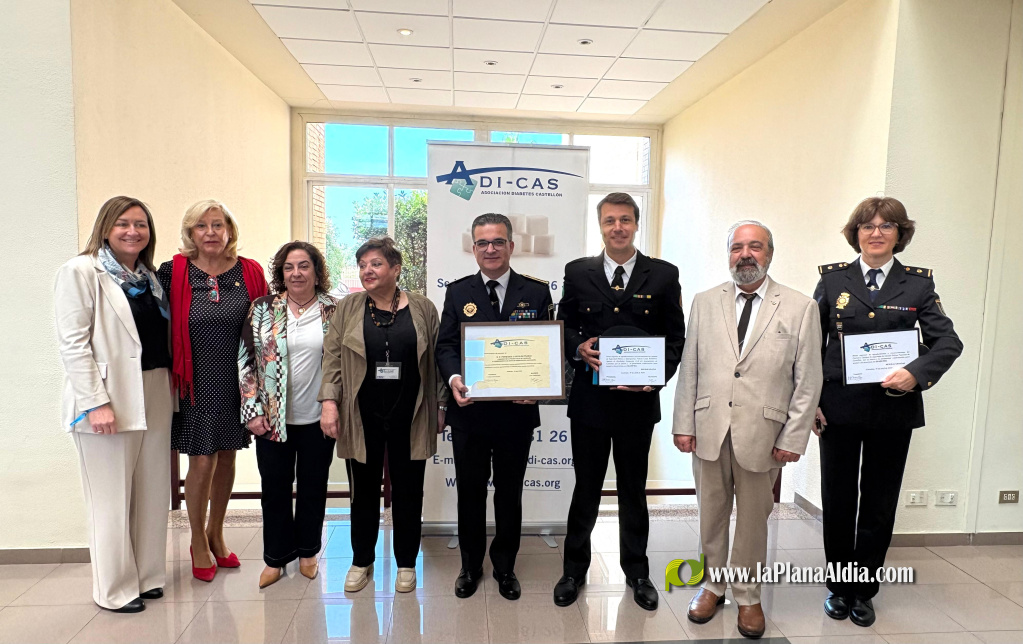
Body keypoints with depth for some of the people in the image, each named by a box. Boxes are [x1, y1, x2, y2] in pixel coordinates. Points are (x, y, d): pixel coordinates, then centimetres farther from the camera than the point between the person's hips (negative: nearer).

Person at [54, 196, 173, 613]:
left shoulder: (149, 277, 13)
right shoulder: (81, 271, -5)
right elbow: (73, 344, -12)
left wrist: (170, 388, 8)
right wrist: (96, 402, -17)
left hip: (154, 393, 6)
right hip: (108, 398, -6)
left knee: (152, 491, 11)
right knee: (112, 497, 4)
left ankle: (146, 575, 25)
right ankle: (115, 589, 19)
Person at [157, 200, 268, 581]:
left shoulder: (250, 273, 0)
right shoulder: (174, 273, -4)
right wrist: (171, 375, -6)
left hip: (237, 381, 2)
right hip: (197, 383, -2)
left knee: (227, 457, 14)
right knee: (202, 461, 2)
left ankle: (216, 534, 35)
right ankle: (198, 542, 26)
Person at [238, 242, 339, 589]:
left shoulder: (335, 311, -2)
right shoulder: (262, 310, 1)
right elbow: (245, 360, 0)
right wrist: (252, 411, -5)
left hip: (318, 418, 0)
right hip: (272, 418, 1)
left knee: (313, 487, 13)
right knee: (275, 488, 11)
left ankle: (307, 552, 32)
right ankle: (275, 558, 29)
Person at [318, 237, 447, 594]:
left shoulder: (423, 309, 2)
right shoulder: (348, 308, 4)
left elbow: (436, 361, 4)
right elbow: (332, 358, 1)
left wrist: (440, 407, 2)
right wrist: (329, 402, -8)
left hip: (410, 418, 0)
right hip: (362, 418, 1)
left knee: (408, 491, 9)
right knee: (364, 490, 12)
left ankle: (406, 563, 27)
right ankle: (361, 562, 31)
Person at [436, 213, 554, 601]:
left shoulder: (537, 292, 2)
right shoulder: (457, 293, 4)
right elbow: (445, 345, 1)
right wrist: (453, 378, -19)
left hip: (517, 410, 0)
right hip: (469, 410, 1)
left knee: (510, 493, 14)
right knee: (470, 491, 14)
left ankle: (505, 567, 35)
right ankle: (470, 566, 35)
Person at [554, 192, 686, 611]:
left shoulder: (663, 275, 0)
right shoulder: (578, 272, 3)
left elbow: (675, 337, 1)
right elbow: (564, 327, 6)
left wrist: (658, 375, -14)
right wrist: (579, 348, -15)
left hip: (638, 400, 0)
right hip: (589, 399, 0)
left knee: (634, 490, 16)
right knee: (586, 488, 13)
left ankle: (637, 572, 36)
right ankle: (574, 569, 33)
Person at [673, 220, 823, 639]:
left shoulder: (800, 308, -1)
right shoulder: (705, 302, 5)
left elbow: (808, 380, -1)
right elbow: (689, 369, 5)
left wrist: (793, 438, -5)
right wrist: (684, 424, 1)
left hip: (761, 434, -1)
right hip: (708, 430, 2)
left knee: (753, 519, 12)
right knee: (711, 515, 14)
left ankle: (748, 596, 33)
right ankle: (714, 585, 35)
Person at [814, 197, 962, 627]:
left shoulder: (918, 284, 3)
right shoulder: (833, 279, 2)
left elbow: (948, 341, -2)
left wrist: (917, 372, -22)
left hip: (893, 409, 1)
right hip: (839, 407, 0)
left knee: (879, 504, 11)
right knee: (837, 500, 10)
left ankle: (864, 591, 29)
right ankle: (838, 587, 28)